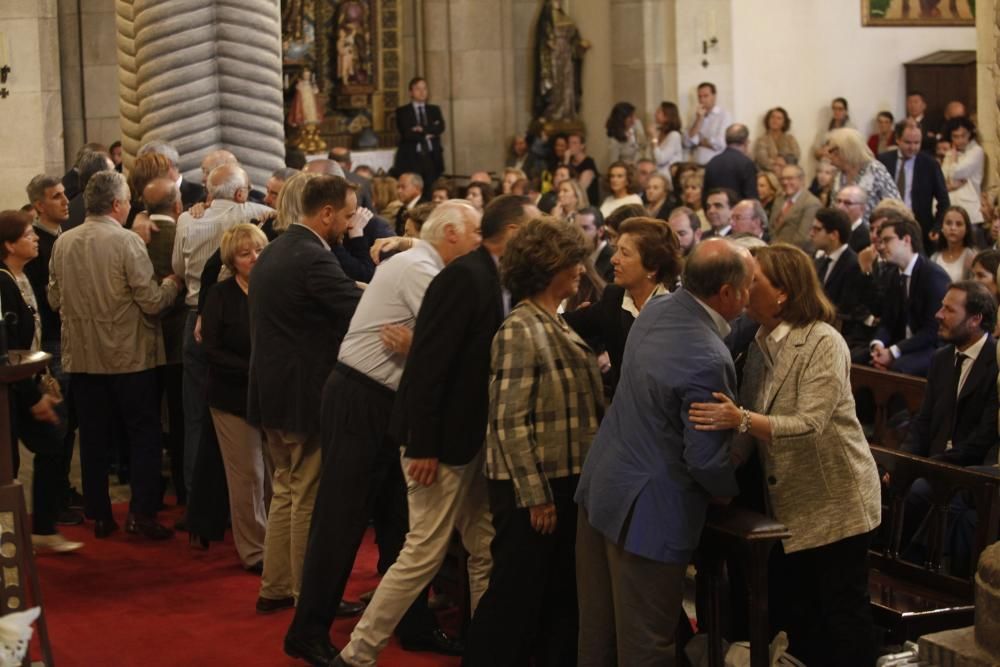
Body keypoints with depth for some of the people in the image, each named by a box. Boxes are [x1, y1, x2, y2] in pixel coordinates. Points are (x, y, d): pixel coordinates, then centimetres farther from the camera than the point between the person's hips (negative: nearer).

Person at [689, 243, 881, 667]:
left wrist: (742, 420, -41)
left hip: (835, 501, -7)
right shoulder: (760, 344, 4)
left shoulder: (823, 344, -18)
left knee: (842, 609, 1)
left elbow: (810, 425, -28)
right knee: (791, 608, 13)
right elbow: (748, 427, 3)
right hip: (788, 503, 7)